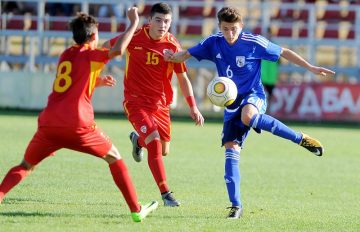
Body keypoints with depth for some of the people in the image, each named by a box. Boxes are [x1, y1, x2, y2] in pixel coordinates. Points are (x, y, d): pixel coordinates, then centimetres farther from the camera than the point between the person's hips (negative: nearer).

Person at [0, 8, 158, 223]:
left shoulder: (65, 55, 22)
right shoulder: (90, 54, 3)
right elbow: (117, 50, -17)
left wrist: (97, 82, 39)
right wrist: (134, 23, -6)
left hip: (48, 124, 5)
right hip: (77, 125, -5)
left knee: (25, 167, 18)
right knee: (114, 158, 13)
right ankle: (136, 209, 10)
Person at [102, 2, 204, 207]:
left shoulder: (173, 46, -8)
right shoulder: (135, 37, -13)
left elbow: (183, 78, 2)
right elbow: (107, 48, 4)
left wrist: (193, 107, -4)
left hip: (160, 103, 4)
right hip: (136, 101, -4)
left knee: (163, 151, 12)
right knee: (154, 144, -20)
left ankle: (138, 140, 46)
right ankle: (166, 194, -12)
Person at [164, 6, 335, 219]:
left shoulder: (253, 43, -12)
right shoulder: (214, 43, -2)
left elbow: (284, 52, -3)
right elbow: (186, 55, 1)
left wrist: (310, 68, -4)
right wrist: (172, 56, -22)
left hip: (253, 96, -4)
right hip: (231, 103, 4)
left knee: (247, 116, -40)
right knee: (231, 148, -8)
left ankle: (301, 139, -26)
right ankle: (236, 205, -5)